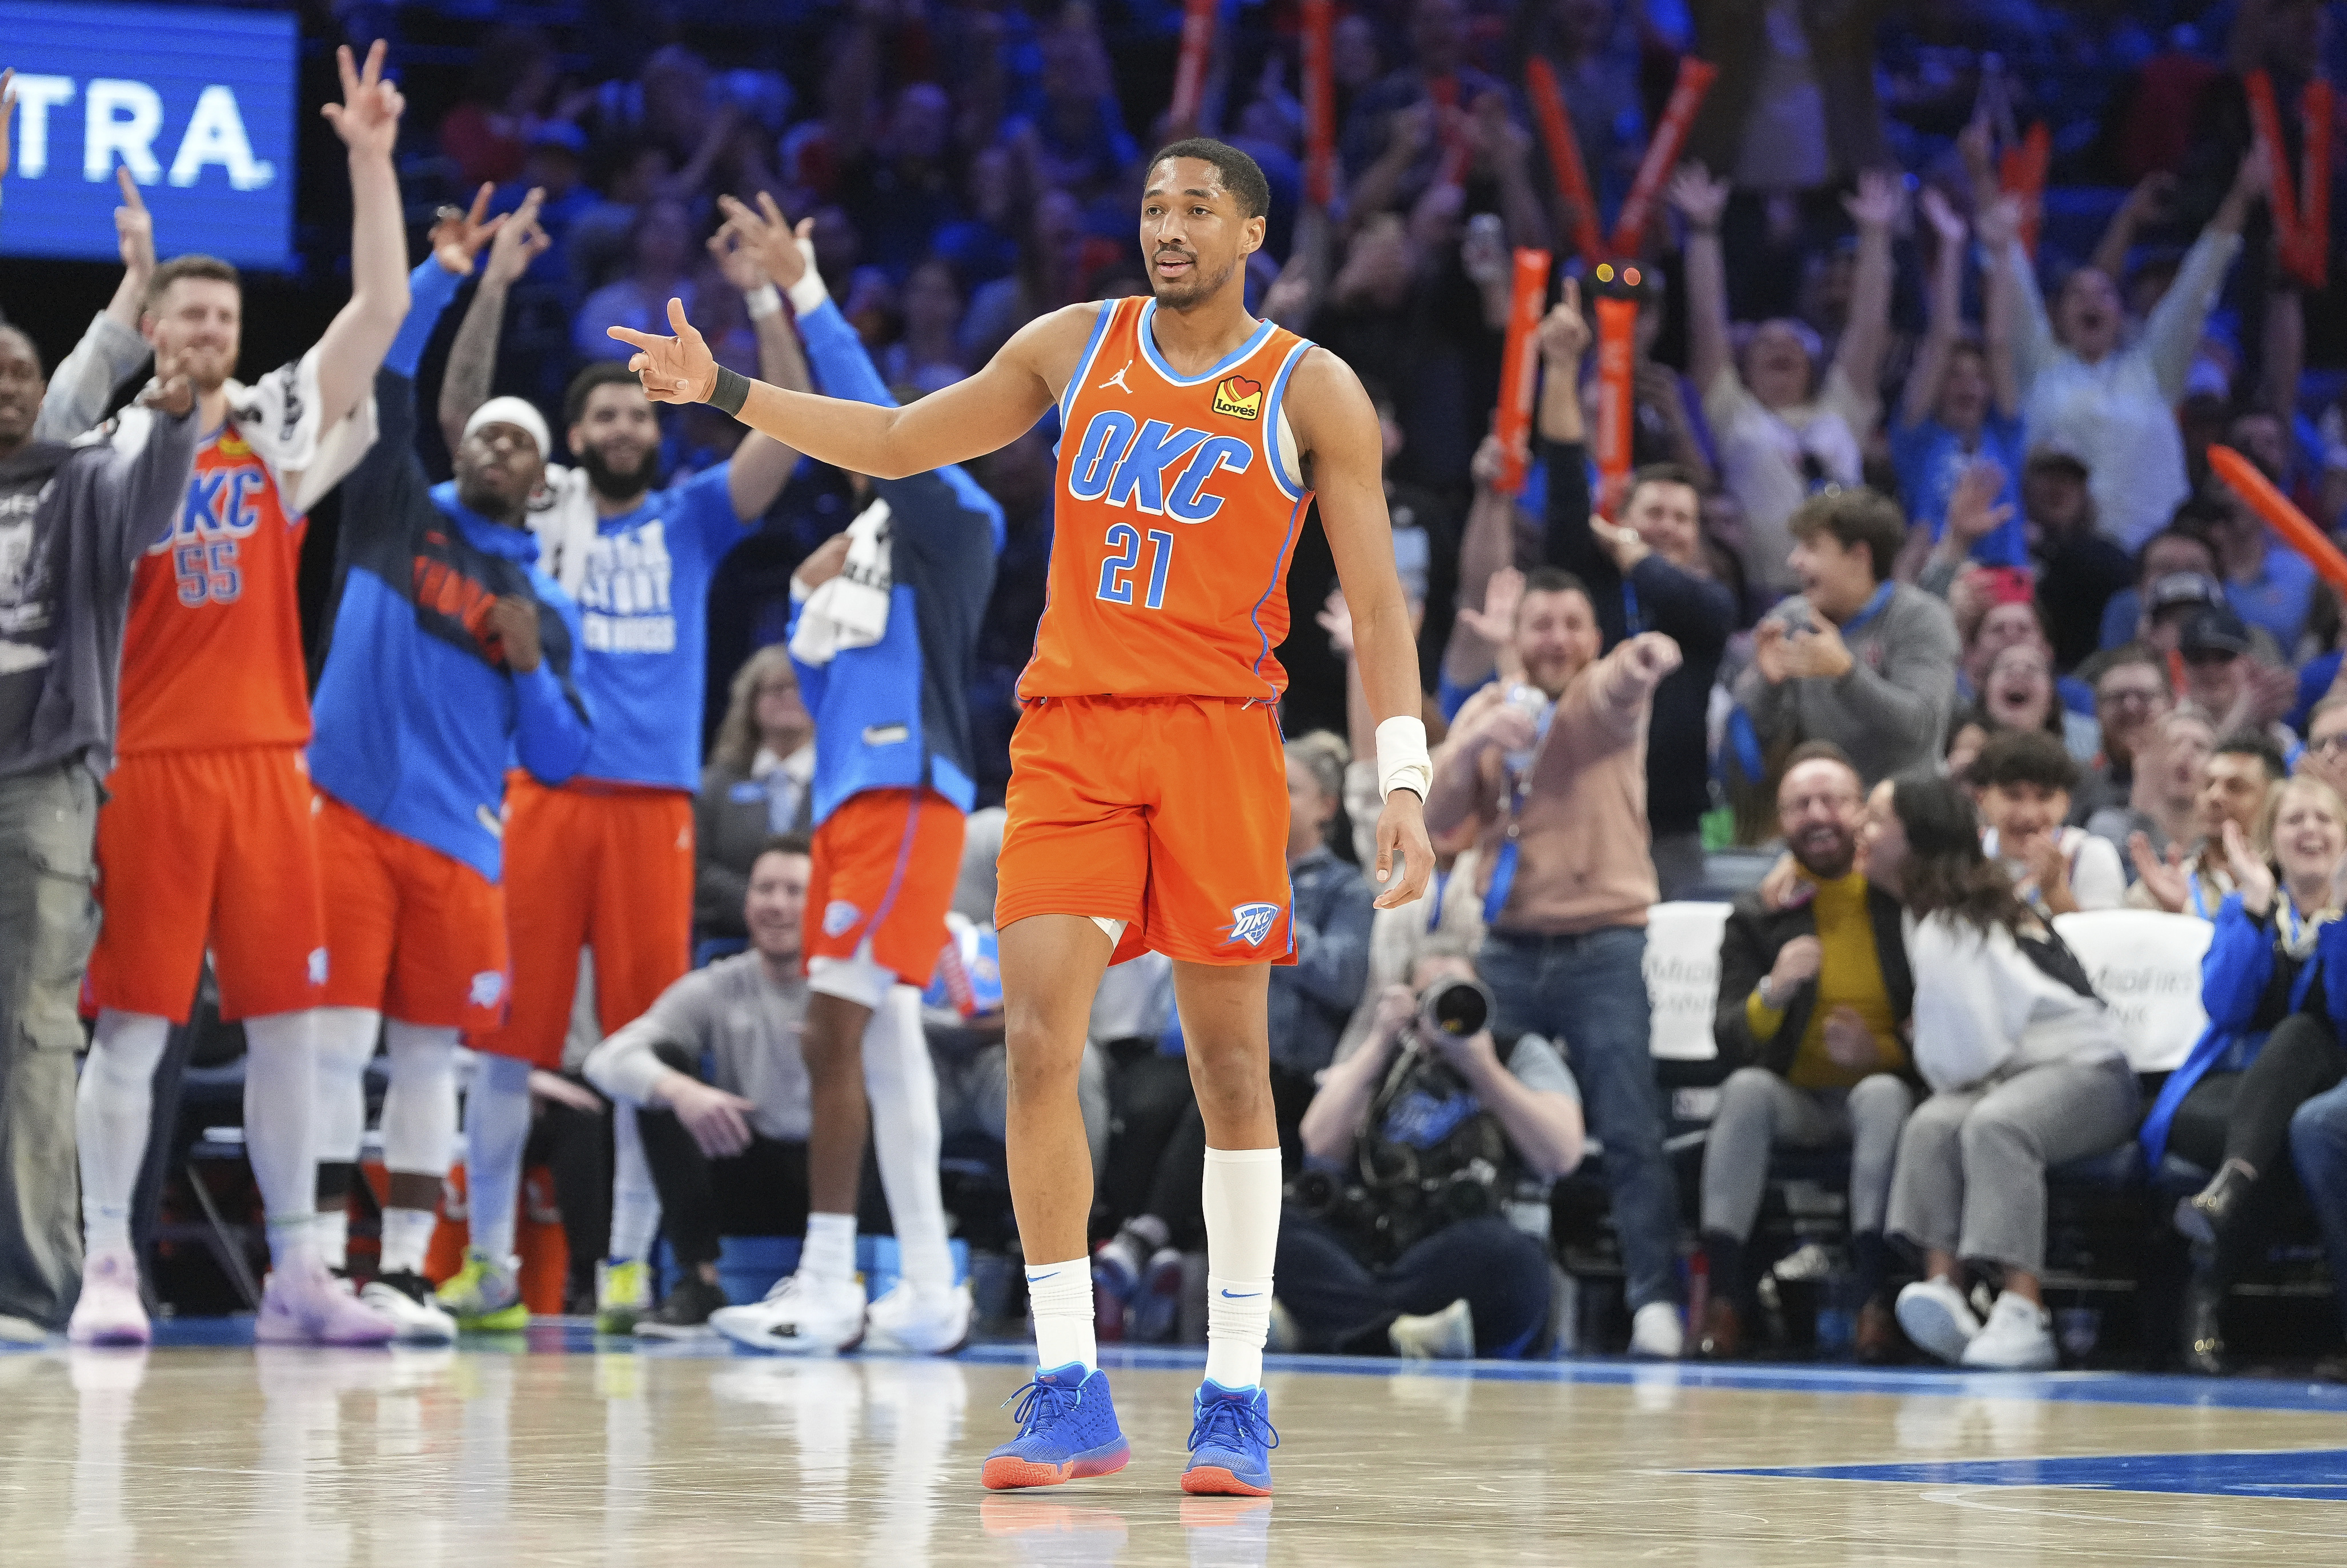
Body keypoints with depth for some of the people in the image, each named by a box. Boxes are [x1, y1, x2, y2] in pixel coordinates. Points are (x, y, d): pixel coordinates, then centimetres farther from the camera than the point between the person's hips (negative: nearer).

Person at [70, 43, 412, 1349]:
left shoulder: (282, 431, 8)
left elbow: (381, 312, 0)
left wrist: (372, 162, -7)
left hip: (266, 761, 3)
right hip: (144, 765, -3)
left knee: (287, 1023, 4)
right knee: (132, 1027, -3)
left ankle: (296, 1274, 9)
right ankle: (108, 1268, 0)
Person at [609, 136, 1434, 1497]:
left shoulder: (1310, 392, 0)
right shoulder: (1073, 348, 11)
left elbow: (1376, 597, -1)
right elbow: (900, 442, 21)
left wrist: (1404, 779, -11)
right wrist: (725, 392, 14)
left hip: (1217, 733, -3)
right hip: (1070, 731, 3)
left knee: (1231, 1065, 0)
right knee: (1041, 1043, -10)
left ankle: (1237, 1396, 8)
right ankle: (1070, 1392, -6)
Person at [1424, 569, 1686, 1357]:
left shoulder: (1603, 696, 1)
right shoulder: (1488, 708, 12)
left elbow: (1618, 685, -25)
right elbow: (1437, 817, 2)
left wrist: (1642, 662, -50)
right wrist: (1477, 743, -15)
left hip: (1605, 949, -3)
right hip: (1509, 952, 3)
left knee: (1630, 1128, -11)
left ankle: (1655, 1301, -13)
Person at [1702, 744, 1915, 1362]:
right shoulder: (1757, 917, 8)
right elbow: (1729, 1041, -3)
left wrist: (1880, 1052, -18)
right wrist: (1771, 995, -24)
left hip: (1883, 1085, -1)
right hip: (1793, 1099, 1)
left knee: (1881, 1095, -35)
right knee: (1747, 1088, -31)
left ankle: (1875, 1297, -41)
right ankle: (1726, 1293, -36)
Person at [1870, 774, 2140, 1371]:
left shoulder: (1941, 930, -13)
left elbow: (1966, 1057, -12)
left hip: (2086, 1065, -8)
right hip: (2014, 1071, 8)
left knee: (1994, 1123, -36)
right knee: (1931, 1125, -20)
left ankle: (2023, 1314, -44)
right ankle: (1943, 1288, -40)